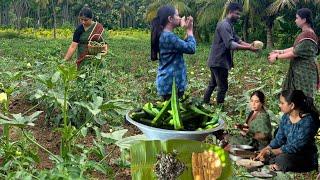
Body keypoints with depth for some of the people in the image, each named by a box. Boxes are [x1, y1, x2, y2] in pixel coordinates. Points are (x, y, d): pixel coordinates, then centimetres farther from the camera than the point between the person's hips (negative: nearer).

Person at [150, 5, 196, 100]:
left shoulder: (164, 35, 13)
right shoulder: (168, 36, -19)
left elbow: (183, 46, 21)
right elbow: (191, 48, -19)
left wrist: (188, 31, 11)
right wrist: (189, 30, -6)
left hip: (168, 81, 10)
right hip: (171, 82, -10)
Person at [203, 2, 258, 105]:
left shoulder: (230, 25, 16)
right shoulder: (224, 25, -18)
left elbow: (237, 40, 12)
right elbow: (230, 44, -28)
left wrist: (249, 45, -5)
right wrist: (248, 48, -29)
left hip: (217, 62, 11)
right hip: (219, 62, -11)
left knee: (213, 84, 19)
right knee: (223, 87, -4)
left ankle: (205, 104, 30)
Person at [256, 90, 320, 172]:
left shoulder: (308, 121, -21)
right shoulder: (286, 117, 2)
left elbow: (296, 147, -24)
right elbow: (279, 139, 7)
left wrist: (270, 152, -24)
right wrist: (265, 150, -10)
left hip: (307, 159, -7)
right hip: (287, 152, 7)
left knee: (282, 159, -33)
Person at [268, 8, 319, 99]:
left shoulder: (308, 36, -22)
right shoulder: (304, 33, 10)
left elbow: (295, 53, -22)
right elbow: (295, 48, 15)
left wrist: (277, 57, -14)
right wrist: (280, 51, 8)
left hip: (305, 73, -10)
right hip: (298, 71, 10)